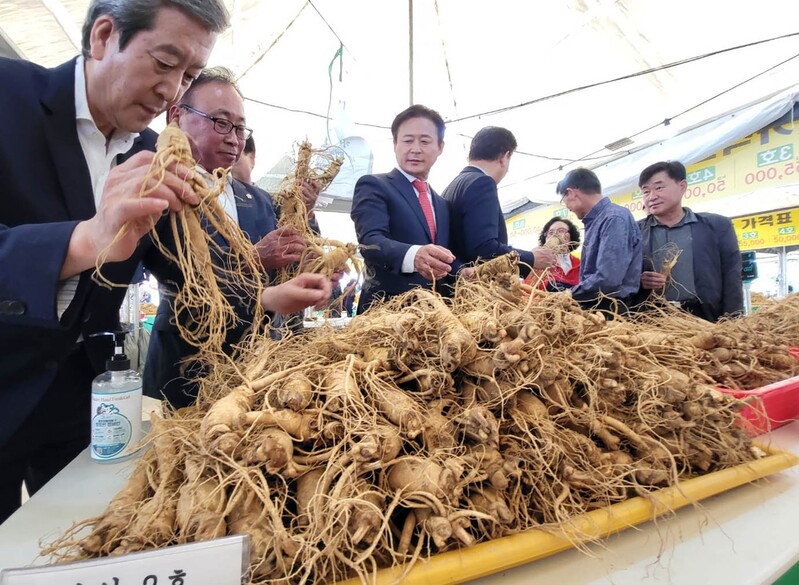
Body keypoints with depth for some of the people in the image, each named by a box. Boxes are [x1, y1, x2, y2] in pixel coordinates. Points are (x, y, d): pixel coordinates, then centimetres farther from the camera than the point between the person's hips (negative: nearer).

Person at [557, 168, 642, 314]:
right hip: (592, 307, 8)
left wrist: (566, 297, -13)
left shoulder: (614, 218, -14)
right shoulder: (595, 221, 15)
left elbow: (607, 279, -24)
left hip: (609, 311, -8)